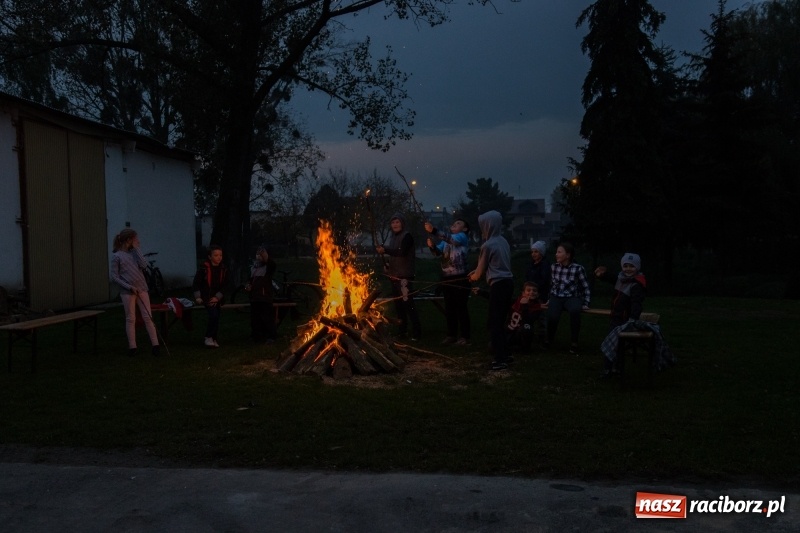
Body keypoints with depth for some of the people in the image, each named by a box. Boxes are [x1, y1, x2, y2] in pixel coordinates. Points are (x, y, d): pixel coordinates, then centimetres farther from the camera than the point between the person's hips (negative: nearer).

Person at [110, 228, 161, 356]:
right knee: (130, 319, 1)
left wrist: (136, 249, -1)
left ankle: (155, 345, 0)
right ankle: (132, 347, 7)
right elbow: (114, 277, -6)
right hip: (127, 291, -4)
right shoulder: (116, 256, -2)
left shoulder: (134, 252, 12)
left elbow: (144, 264, -4)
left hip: (141, 289, 4)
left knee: (148, 317, 0)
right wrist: (129, 287, -15)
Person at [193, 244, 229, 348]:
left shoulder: (223, 269, 0)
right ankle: (208, 338, -9)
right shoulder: (204, 268, -10)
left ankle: (213, 339, 20)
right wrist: (198, 297, -10)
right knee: (214, 315, -20)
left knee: (216, 317, 6)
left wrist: (217, 297, -10)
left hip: (216, 298, 5)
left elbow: (224, 286, 0)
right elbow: (196, 283, -5)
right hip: (205, 297, -4)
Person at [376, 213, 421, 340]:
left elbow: (402, 252, -25)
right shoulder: (393, 237, 14)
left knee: (408, 303, -10)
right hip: (394, 275, 8)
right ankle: (402, 330, 23)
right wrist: (387, 264, 3)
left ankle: (416, 331, -6)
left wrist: (385, 250, -30)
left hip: (405, 275, -8)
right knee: (398, 303, 13)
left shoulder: (407, 236, -10)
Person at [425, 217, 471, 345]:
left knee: (461, 307, -3)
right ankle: (451, 335, 19)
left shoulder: (463, 237, -4)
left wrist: (434, 231, -37)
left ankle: (465, 336, 3)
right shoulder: (446, 240, 17)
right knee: (449, 308, 10)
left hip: (460, 277, -7)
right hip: (446, 277, 7)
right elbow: (438, 251, 3)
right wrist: (432, 246, -21)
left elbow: (451, 239, -25)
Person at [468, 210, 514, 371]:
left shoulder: (488, 245, -12)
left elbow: (480, 271, -2)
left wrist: (473, 276, 20)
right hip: (507, 283, 9)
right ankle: (505, 354, 24)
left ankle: (500, 360, -3)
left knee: (494, 323, -3)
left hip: (498, 285, -9)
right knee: (500, 321, 17)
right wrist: (478, 271, 22)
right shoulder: (503, 241, 13)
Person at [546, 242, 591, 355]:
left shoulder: (578, 269, -9)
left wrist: (585, 304, -5)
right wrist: (550, 299, 17)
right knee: (552, 317, -30)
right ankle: (549, 341, 2)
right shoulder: (554, 267, 2)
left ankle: (574, 343, -24)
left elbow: (586, 287, 0)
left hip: (572, 297, -2)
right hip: (556, 297, 2)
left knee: (575, 311, -39)